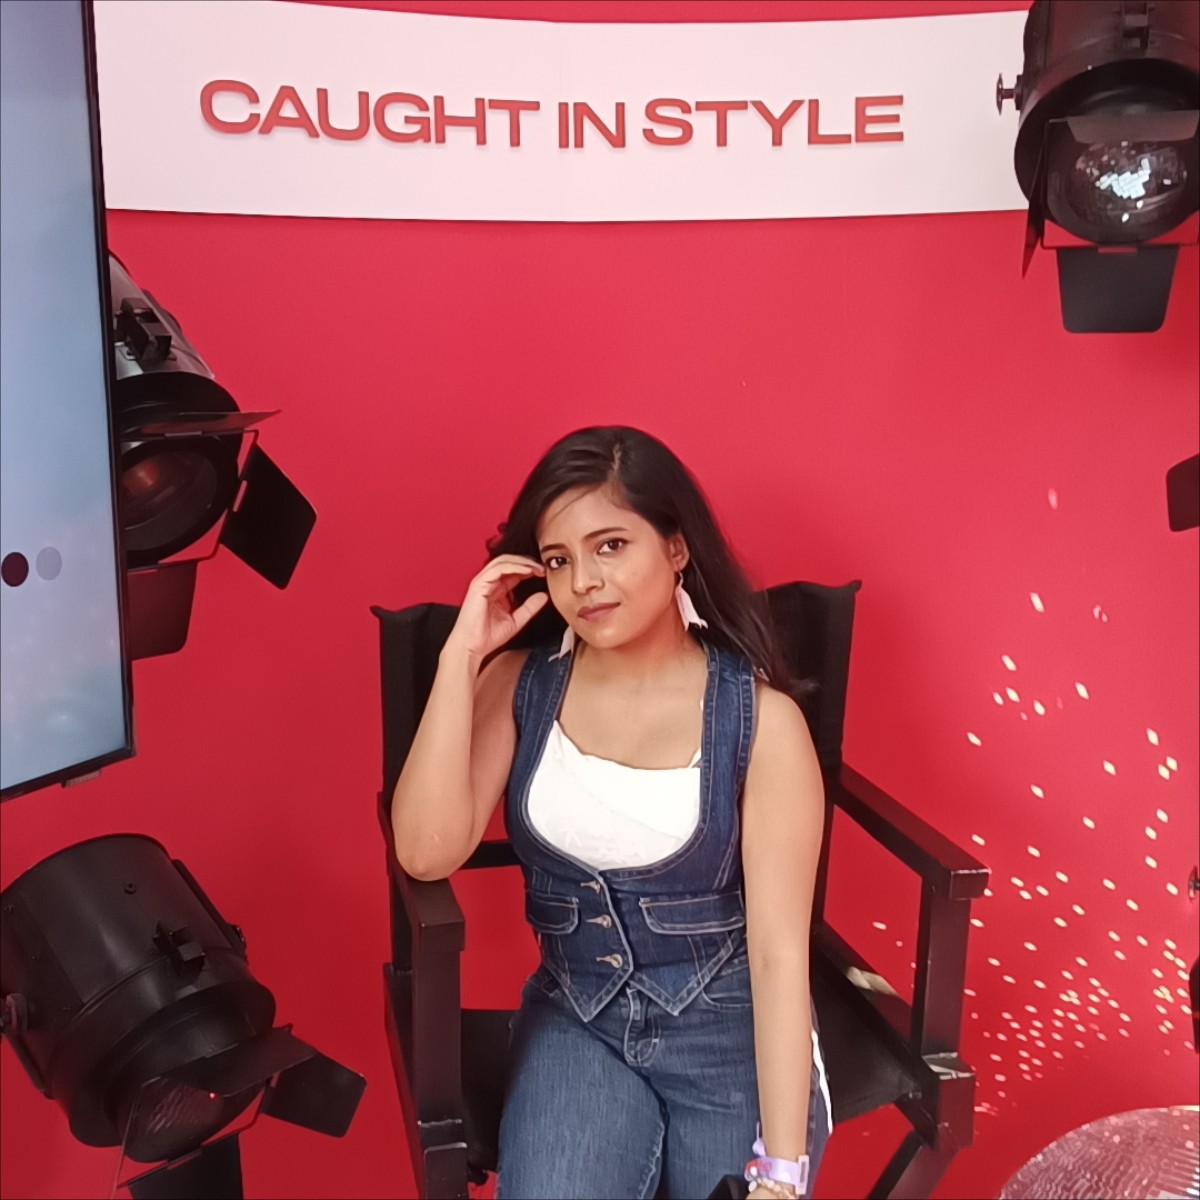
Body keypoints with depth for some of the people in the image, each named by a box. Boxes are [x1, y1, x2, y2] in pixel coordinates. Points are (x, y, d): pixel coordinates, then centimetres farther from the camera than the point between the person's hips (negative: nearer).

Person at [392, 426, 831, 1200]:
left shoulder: (760, 717, -13)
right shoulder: (521, 683, -4)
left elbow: (780, 952, -14)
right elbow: (427, 852, -17)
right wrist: (463, 655, -20)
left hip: (731, 1028, -1)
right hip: (576, 1019, 1)